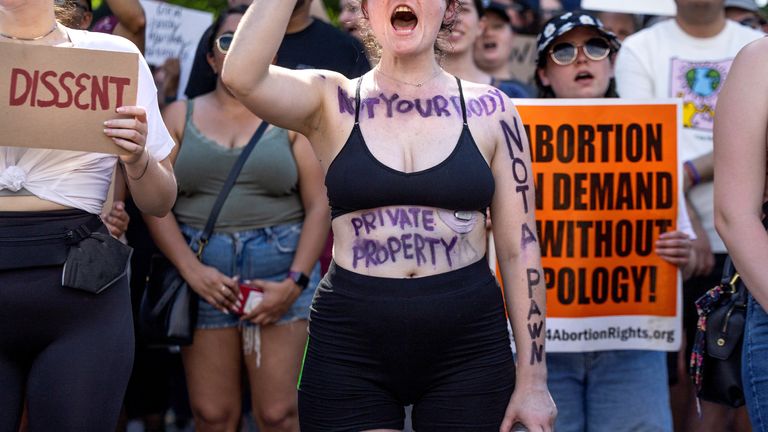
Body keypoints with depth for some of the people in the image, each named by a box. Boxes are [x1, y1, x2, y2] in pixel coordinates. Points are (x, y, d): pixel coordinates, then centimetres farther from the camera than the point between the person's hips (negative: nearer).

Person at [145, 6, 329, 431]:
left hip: (279, 268, -1)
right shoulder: (180, 116, 12)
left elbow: (319, 206, 1)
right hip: (202, 271, 1)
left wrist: (296, 281, -10)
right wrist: (192, 271, -10)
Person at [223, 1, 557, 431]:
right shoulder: (332, 103, 3)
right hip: (349, 347, -1)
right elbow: (242, 76, -18)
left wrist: (533, 378, 1)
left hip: (468, 348, 1)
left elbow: (520, 248, 5)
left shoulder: (489, 110, 5)